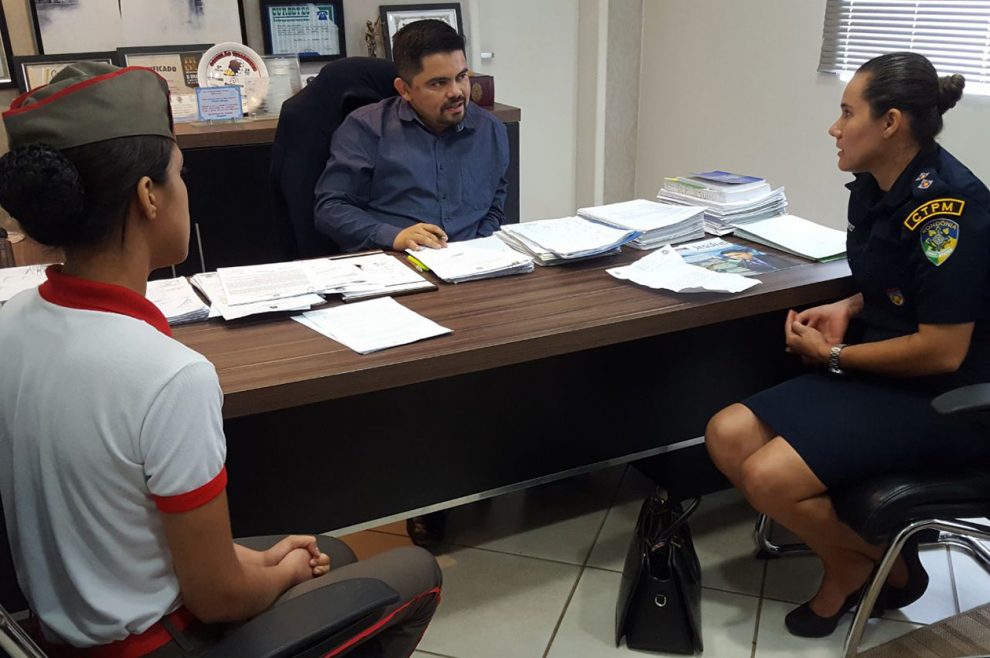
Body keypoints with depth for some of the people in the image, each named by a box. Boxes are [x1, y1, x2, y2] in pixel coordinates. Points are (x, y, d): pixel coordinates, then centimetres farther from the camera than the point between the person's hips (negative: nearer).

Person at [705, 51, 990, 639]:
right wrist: (848, 309, 0)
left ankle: (885, 564, 8)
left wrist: (835, 356, -12)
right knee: (727, 435, -6)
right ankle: (851, 557, 7)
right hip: (882, 372, 9)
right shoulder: (874, 188, 3)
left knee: (769, 476, -22)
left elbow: (942, 350, -22)